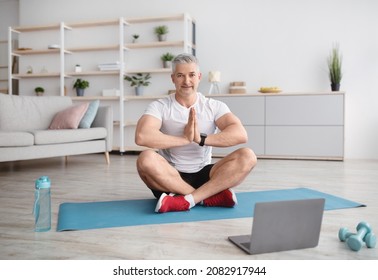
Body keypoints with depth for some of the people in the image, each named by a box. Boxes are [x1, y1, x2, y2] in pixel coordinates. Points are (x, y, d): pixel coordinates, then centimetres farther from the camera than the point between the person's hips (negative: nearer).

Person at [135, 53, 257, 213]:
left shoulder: (214, 106, 1)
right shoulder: (160, 106, -4)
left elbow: (240, 134, -16)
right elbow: (142, 136, -25)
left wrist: (201, 139, -25)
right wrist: (185, 139, -24)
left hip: (203, 176, 2)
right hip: (170, 178, -1)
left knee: (247, 156, -21)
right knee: (146, 159, -33)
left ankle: (187, 200, -31)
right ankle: (210, 197, -26)